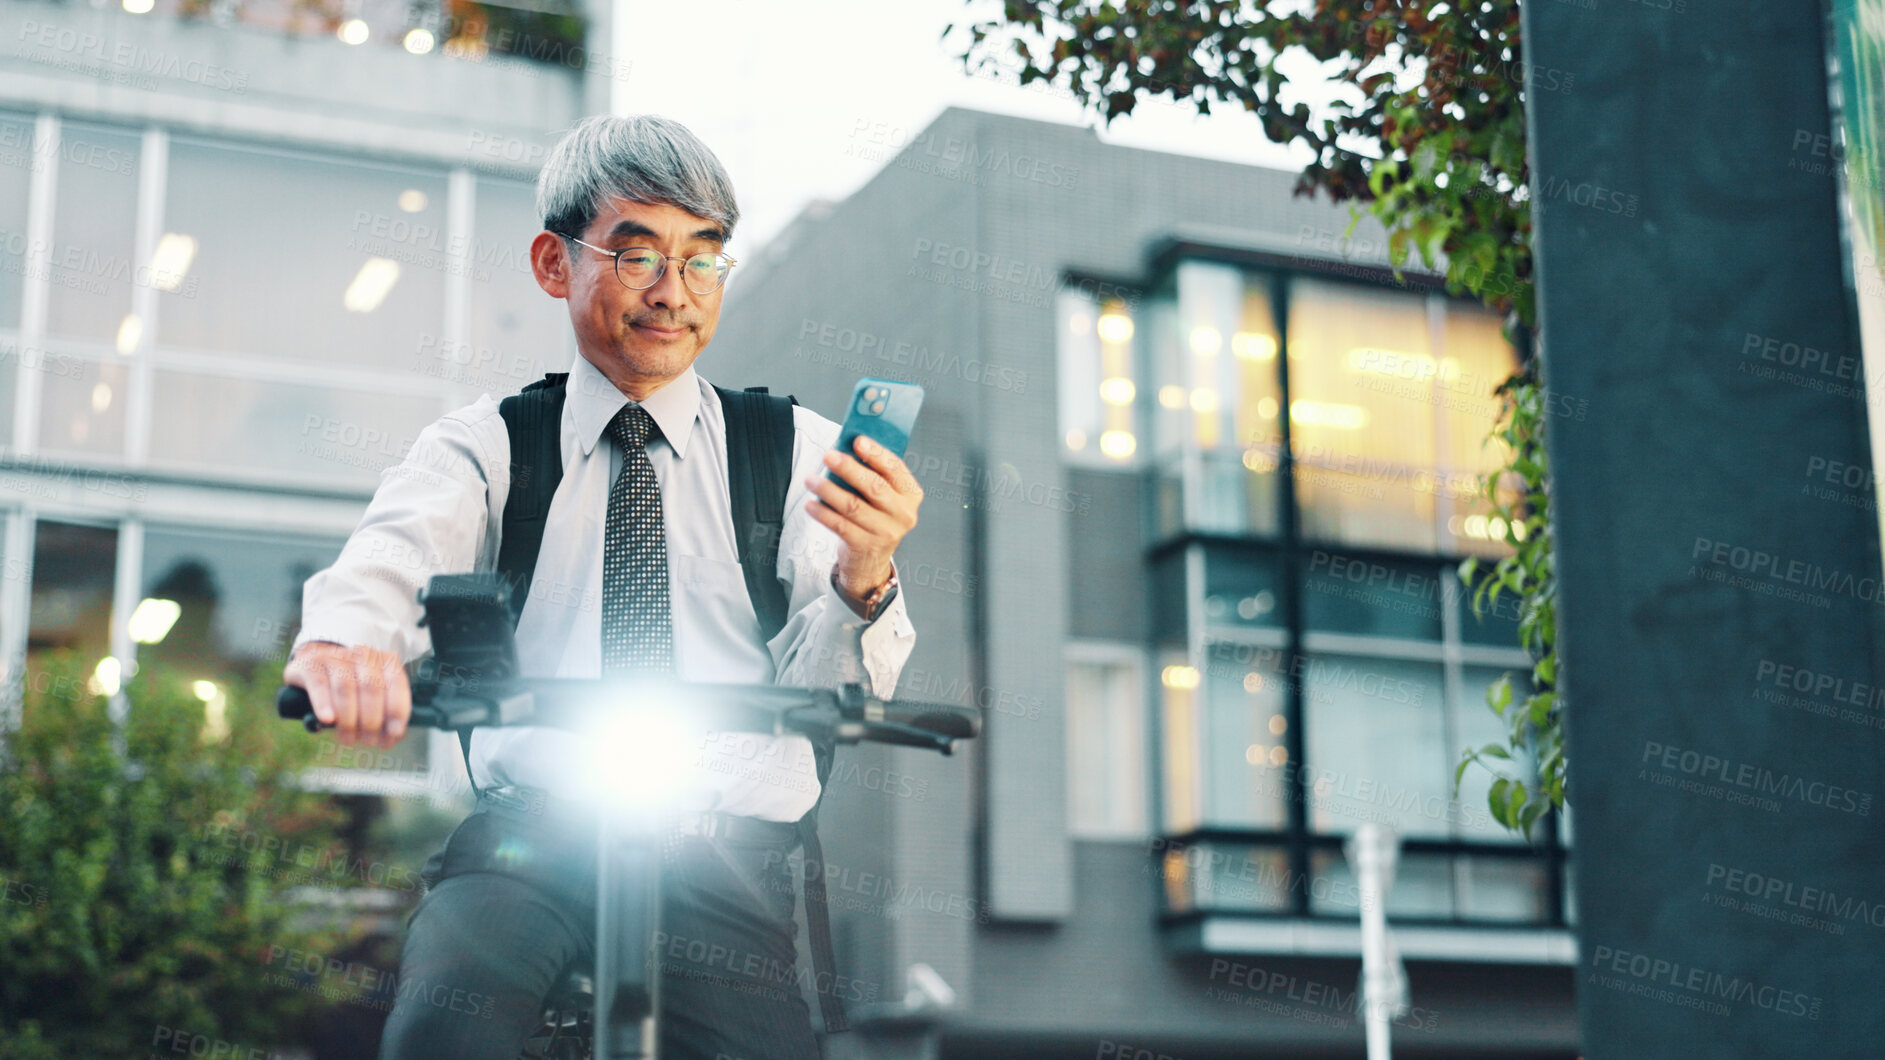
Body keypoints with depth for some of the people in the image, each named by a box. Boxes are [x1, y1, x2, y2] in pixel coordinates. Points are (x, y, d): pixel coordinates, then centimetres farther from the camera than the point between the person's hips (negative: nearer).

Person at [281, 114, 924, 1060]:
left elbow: (826, 693, 3)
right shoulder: (486, 446, 14)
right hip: (533, 831, -1)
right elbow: (393, 552, -8)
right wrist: (341, 640, -32)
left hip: (728, 847, 1)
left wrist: (862, 581, -20)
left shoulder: (798, 451, 13)